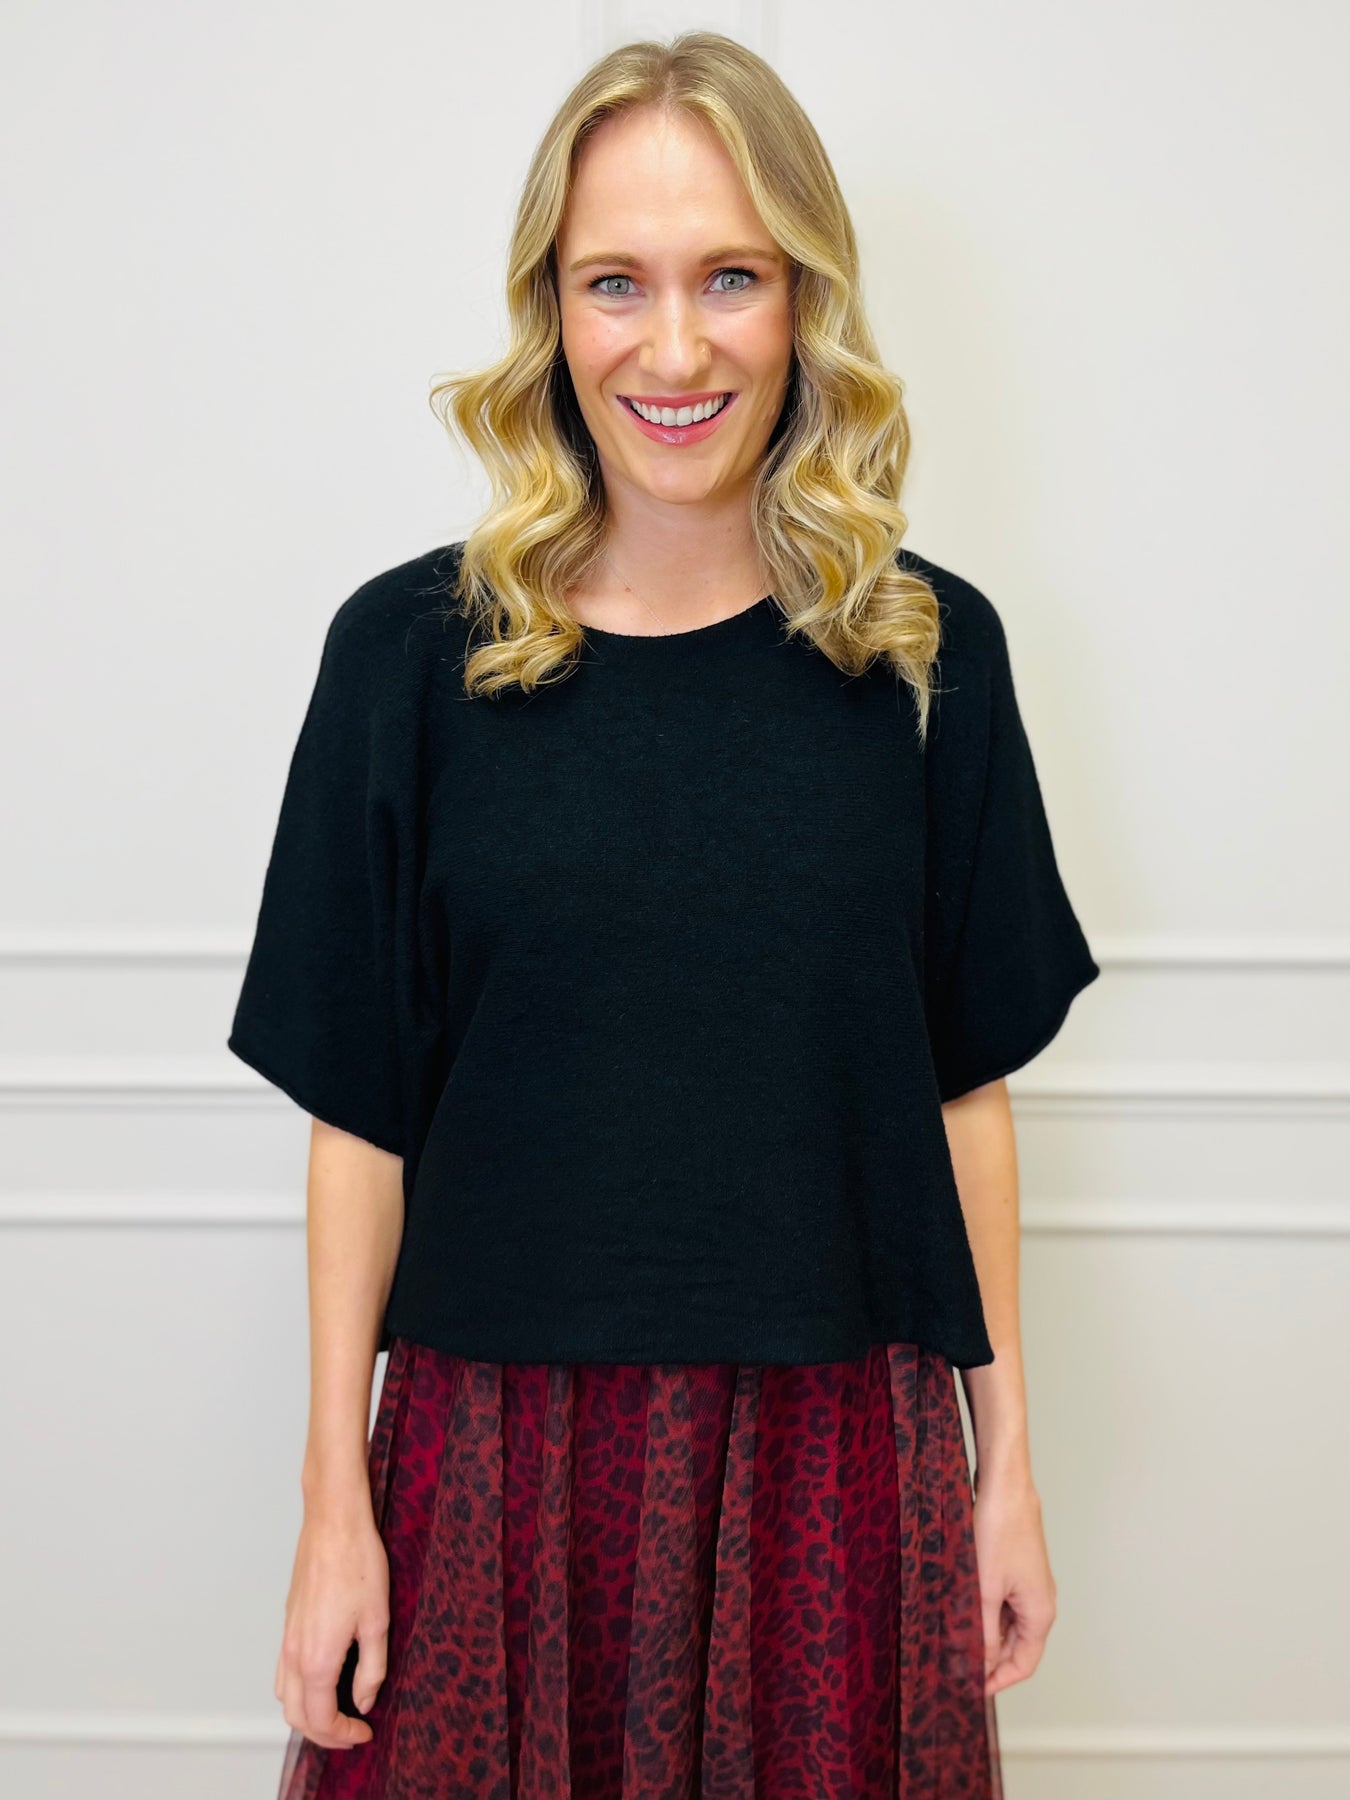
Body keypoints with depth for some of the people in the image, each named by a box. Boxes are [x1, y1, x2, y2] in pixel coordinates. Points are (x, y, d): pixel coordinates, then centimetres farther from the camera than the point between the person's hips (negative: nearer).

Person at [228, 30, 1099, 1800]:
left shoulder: (924, 648, -2)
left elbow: (966, 1082, 3)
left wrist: (1006, 1455, 5)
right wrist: (337, 1496, -2)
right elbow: (360, 1106, -2)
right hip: (498, 1444, 0)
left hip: (838, 1449, 1)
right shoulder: (411, 649, -6)